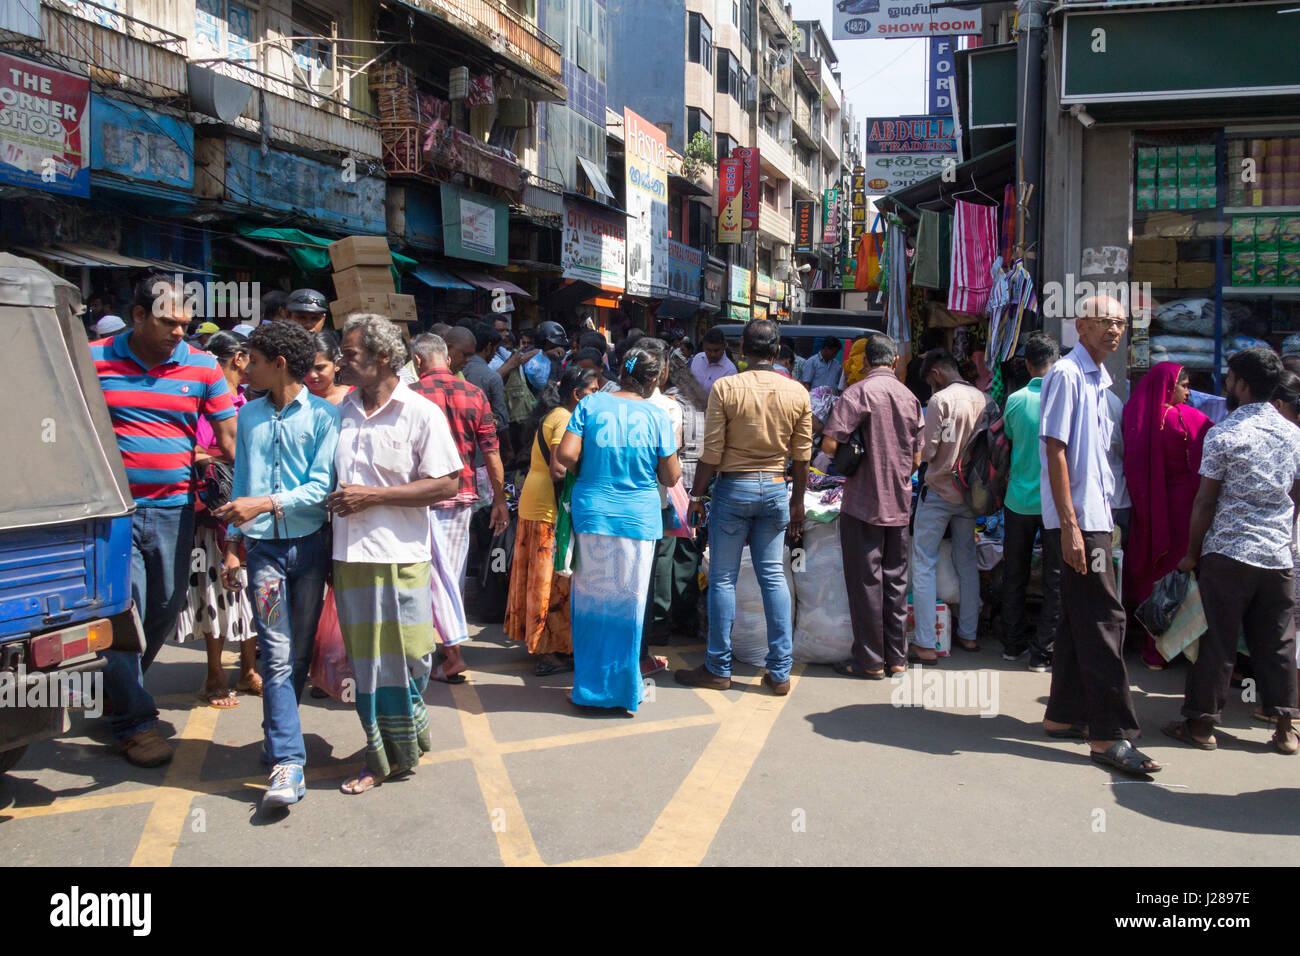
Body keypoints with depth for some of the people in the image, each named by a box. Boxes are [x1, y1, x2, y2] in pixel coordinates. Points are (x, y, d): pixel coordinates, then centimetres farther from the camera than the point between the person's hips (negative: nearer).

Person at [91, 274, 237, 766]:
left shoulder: (202, 367, 3)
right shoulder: (93, 360, 0)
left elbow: (229, 437, 5)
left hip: (174, 509, 3)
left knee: (165, 610, 12)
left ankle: (120, 689, 37)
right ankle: (134, 721, 9)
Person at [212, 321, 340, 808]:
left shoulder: (323, 415, -3)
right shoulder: (249, 416, 13)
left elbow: (322, 486, -10)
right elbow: (241, 482, 17)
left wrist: (265, 503, -20)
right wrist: (232, 545, 13)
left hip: (310, 543, -2)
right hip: (264, 547, 2)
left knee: (300, 653, 8)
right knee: (276, 654, -9)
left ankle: (277, 742, 27)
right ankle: (287, 762, -11)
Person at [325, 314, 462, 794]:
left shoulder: (421, 413, -6)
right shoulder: (343, 409, 11)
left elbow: (447, 484, -10)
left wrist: (373, 495, -13)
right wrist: (336, 499, 4)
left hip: (400, 556, -5)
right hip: (350, 553, 5)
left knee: (405, 658, 3)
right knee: (366, 661, 9)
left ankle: (406, 741, 27)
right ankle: (380, 758, 21)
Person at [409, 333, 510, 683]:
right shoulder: (474, 394, 2)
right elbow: (491, 452, 3)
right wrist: (499, 500, 9)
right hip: (464, 493, 4)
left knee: (438, 571, -1)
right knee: (455, 570, 15)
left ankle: (454, 653, -6)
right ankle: (449, 642, 27)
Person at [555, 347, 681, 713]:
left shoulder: (591, 404, -1)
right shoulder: (657, 416, -3)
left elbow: (566, 454, -9)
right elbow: (671, 476, -1)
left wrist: (588, 470, 10)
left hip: (592, 513, 1)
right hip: (639, 516, -1)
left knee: (591, 598, 12)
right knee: (629, 602, 9)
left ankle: (588, 685, 20)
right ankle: (624, 689, 18)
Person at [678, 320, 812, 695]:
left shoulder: (725, 388, -10)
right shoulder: (798, 393, 0)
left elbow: (711, 452, -10)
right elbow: (802, 455, 5)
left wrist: (696, 495, 0)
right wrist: (797, 501, 16)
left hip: (734, 487, -3)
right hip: (776, 489, 3)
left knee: (723, 578, 5)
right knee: (773, 575, 9)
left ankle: (718, 668, 13)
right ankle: (780, 672, 11)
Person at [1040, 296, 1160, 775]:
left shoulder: (1099, 379, 17)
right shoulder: (1066, 374, -11)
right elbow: (1055, 451, -16)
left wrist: (1100, 521, 17)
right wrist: (1069, 525, -21)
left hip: (1096, 515, 9)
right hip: (1079, 519, -9)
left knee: (1081, 619, 13)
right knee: (1103, 619, -9)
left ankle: (1063, 716, 22)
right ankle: (1109, 734, -6)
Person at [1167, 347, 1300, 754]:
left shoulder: (1224, 434, -10)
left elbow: (1205, 500, -8)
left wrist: (1192, 552, 0)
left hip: (1229, 553, -5)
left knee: (1218, 641, 2)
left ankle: (1201, 723, 9)